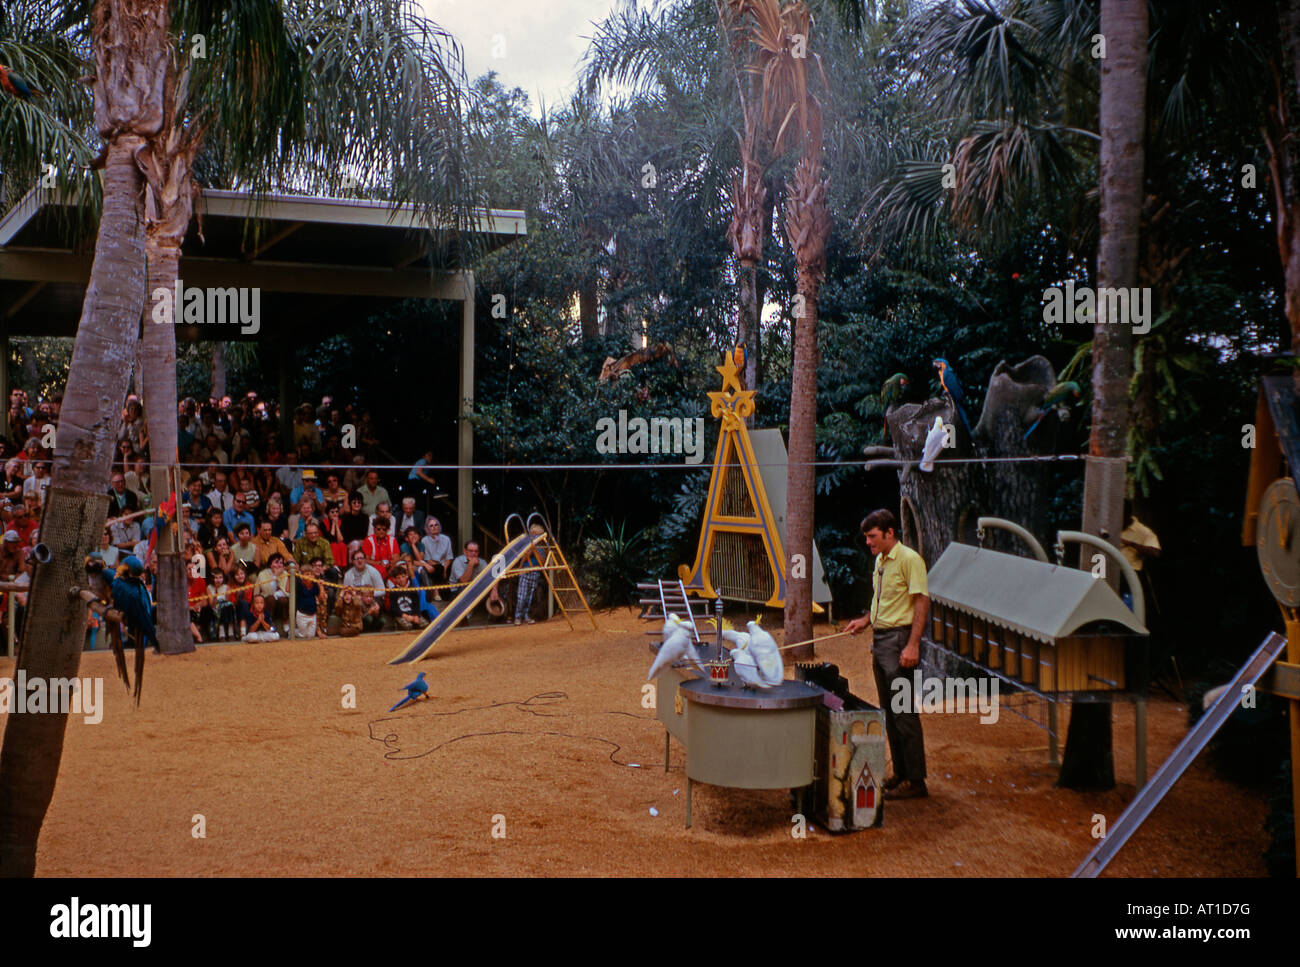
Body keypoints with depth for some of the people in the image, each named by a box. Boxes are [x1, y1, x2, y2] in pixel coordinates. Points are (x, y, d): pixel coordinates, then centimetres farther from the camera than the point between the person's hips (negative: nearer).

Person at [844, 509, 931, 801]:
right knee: (889, 712, 13)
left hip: (899, 639, -9)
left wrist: (912, 645, -22)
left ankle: (915, 781, -1)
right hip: (879, 639, 9)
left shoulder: (909, 559, -12)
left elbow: (922, 603, -17)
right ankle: (900, 774, 21)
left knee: (905, 713, -6)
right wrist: (865, 620, 10)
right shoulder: (880, 561, 15)